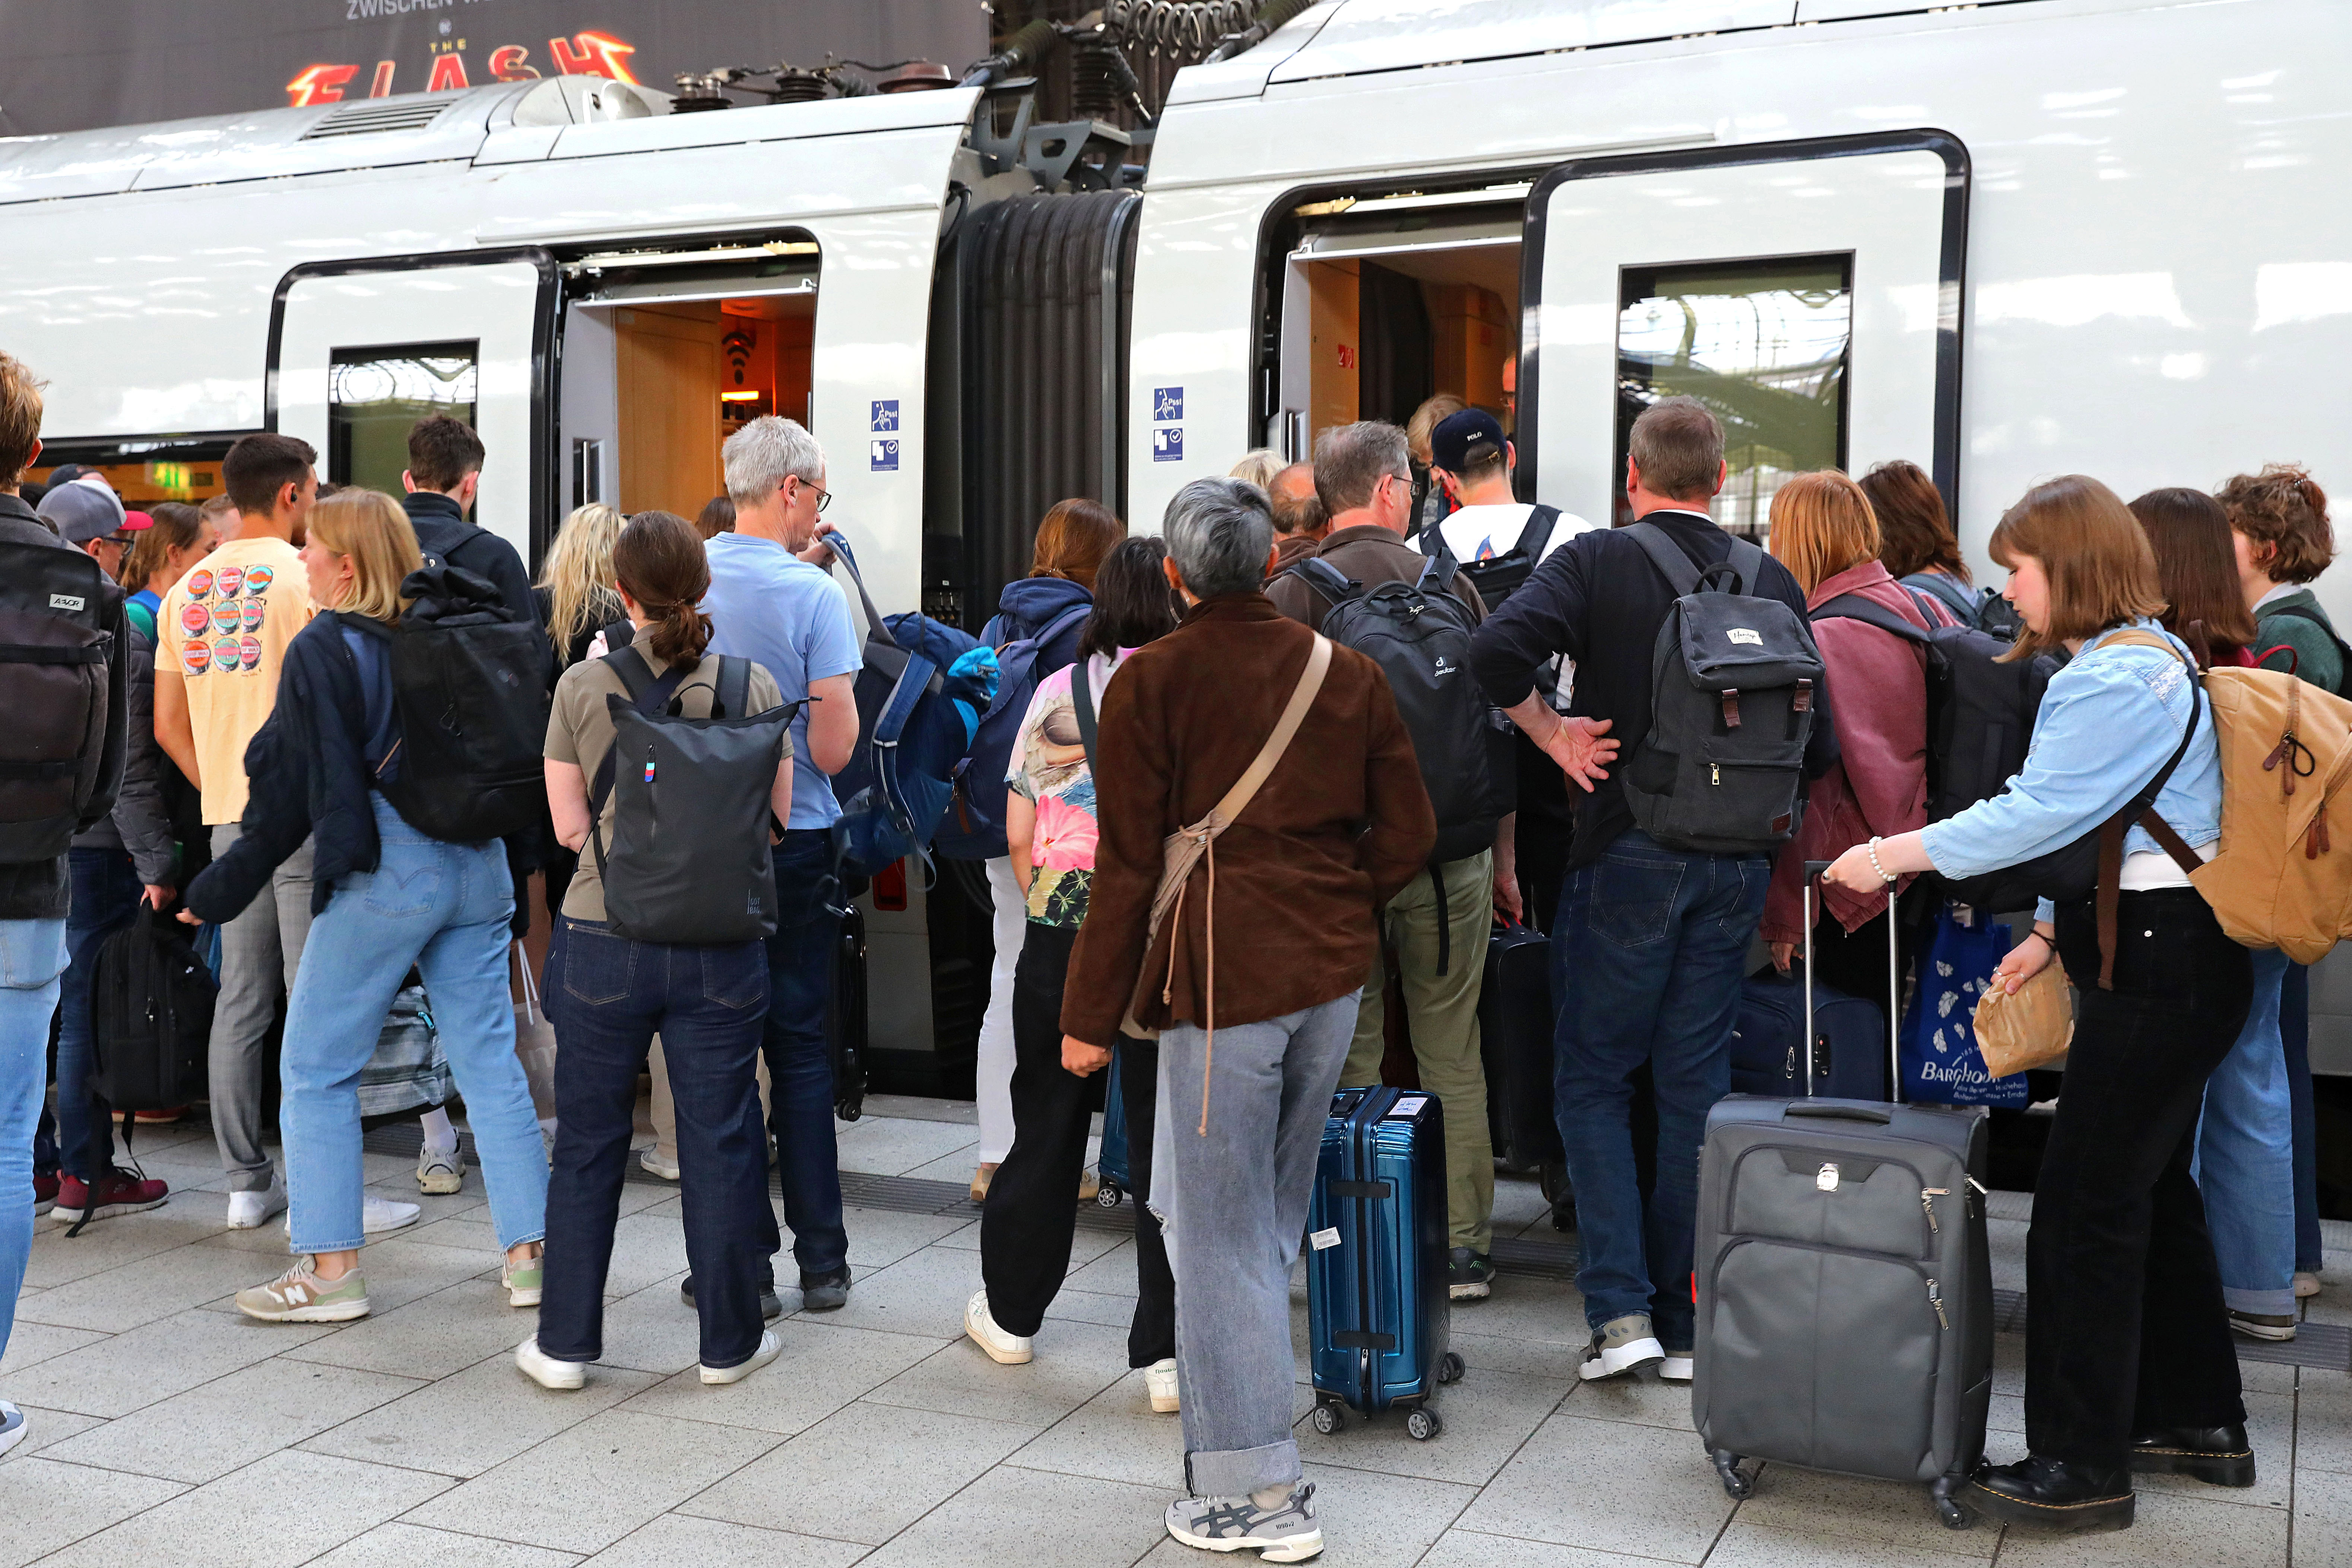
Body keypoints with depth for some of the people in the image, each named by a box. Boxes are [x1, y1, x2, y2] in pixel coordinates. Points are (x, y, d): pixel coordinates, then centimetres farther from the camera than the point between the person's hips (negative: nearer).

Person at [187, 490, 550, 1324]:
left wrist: (222, 889, 1)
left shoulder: (324, 651, -8)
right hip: (477, 869, 6)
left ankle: (331, 1267, 8)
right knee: (489, 1060, 10)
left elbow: (292, 787, -7)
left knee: (316, 1068, 7)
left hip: (381, 875, -6)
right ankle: (529, 1252, 11)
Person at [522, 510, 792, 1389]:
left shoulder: (582, 687, -4)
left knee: (587, 1143, 12)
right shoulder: (751, 684, -3)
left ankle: (565, 1344, 20)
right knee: (720, 1143, 9)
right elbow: (778, 814, 3)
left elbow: (569, 827, -1)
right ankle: (728, 1343, 18)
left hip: (604, 943, 0)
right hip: (721, 945, 0)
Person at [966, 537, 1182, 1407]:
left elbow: (1019, 833, 6)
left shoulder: (1056, 692, 4)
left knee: (1046, 1122, 16)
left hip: (1061, 934, 2)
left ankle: (1010, 1311, 31)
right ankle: (1169, 1352, 4)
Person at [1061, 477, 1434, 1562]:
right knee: (1273, 1210, 19)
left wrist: (1090, 1016, -2)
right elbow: (1408, 835, 8)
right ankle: (1236, 1406, 31)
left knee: (1222, 1229, 3)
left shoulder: (1151, 682, -7)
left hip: (1221, 973, -5)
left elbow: (1127, 863, -8)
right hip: (1332, 970, 5)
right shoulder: (1346, 671, 7)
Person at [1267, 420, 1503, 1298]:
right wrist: (1502, 858, 14)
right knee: (1453, 1055, 9)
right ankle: (1464, 1247, 15)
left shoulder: (1290, 596, -6)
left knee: (1349, 1054, 7)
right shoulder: (1452, 585, 2)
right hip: (1451, 857, 2)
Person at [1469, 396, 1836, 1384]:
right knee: (1697, 1086, 11)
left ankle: (1620, 1308, 1)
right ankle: (1688, 1322, 17)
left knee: (1591, 1078, 9)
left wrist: (1553, 734, -9)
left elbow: (1497, 648, -24)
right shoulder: (1772, 581, 4)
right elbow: (1817, 742, 2)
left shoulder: (1598, 561, -7)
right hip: (1737, 862, 4)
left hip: (1628, 854, -4)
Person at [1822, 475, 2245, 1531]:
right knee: (2150, 1189, 19)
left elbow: (2040, 811, -24)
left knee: (2086, 1207, -7)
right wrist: (2054, 931, 12)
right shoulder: (2146, 657, 17)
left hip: (2158, 968, -11)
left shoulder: (2118, 677, -17)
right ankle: (2196, 1419, 31)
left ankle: (2082, 1469, 1)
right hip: (2155, 957, 11)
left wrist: (1894, 855, -19)